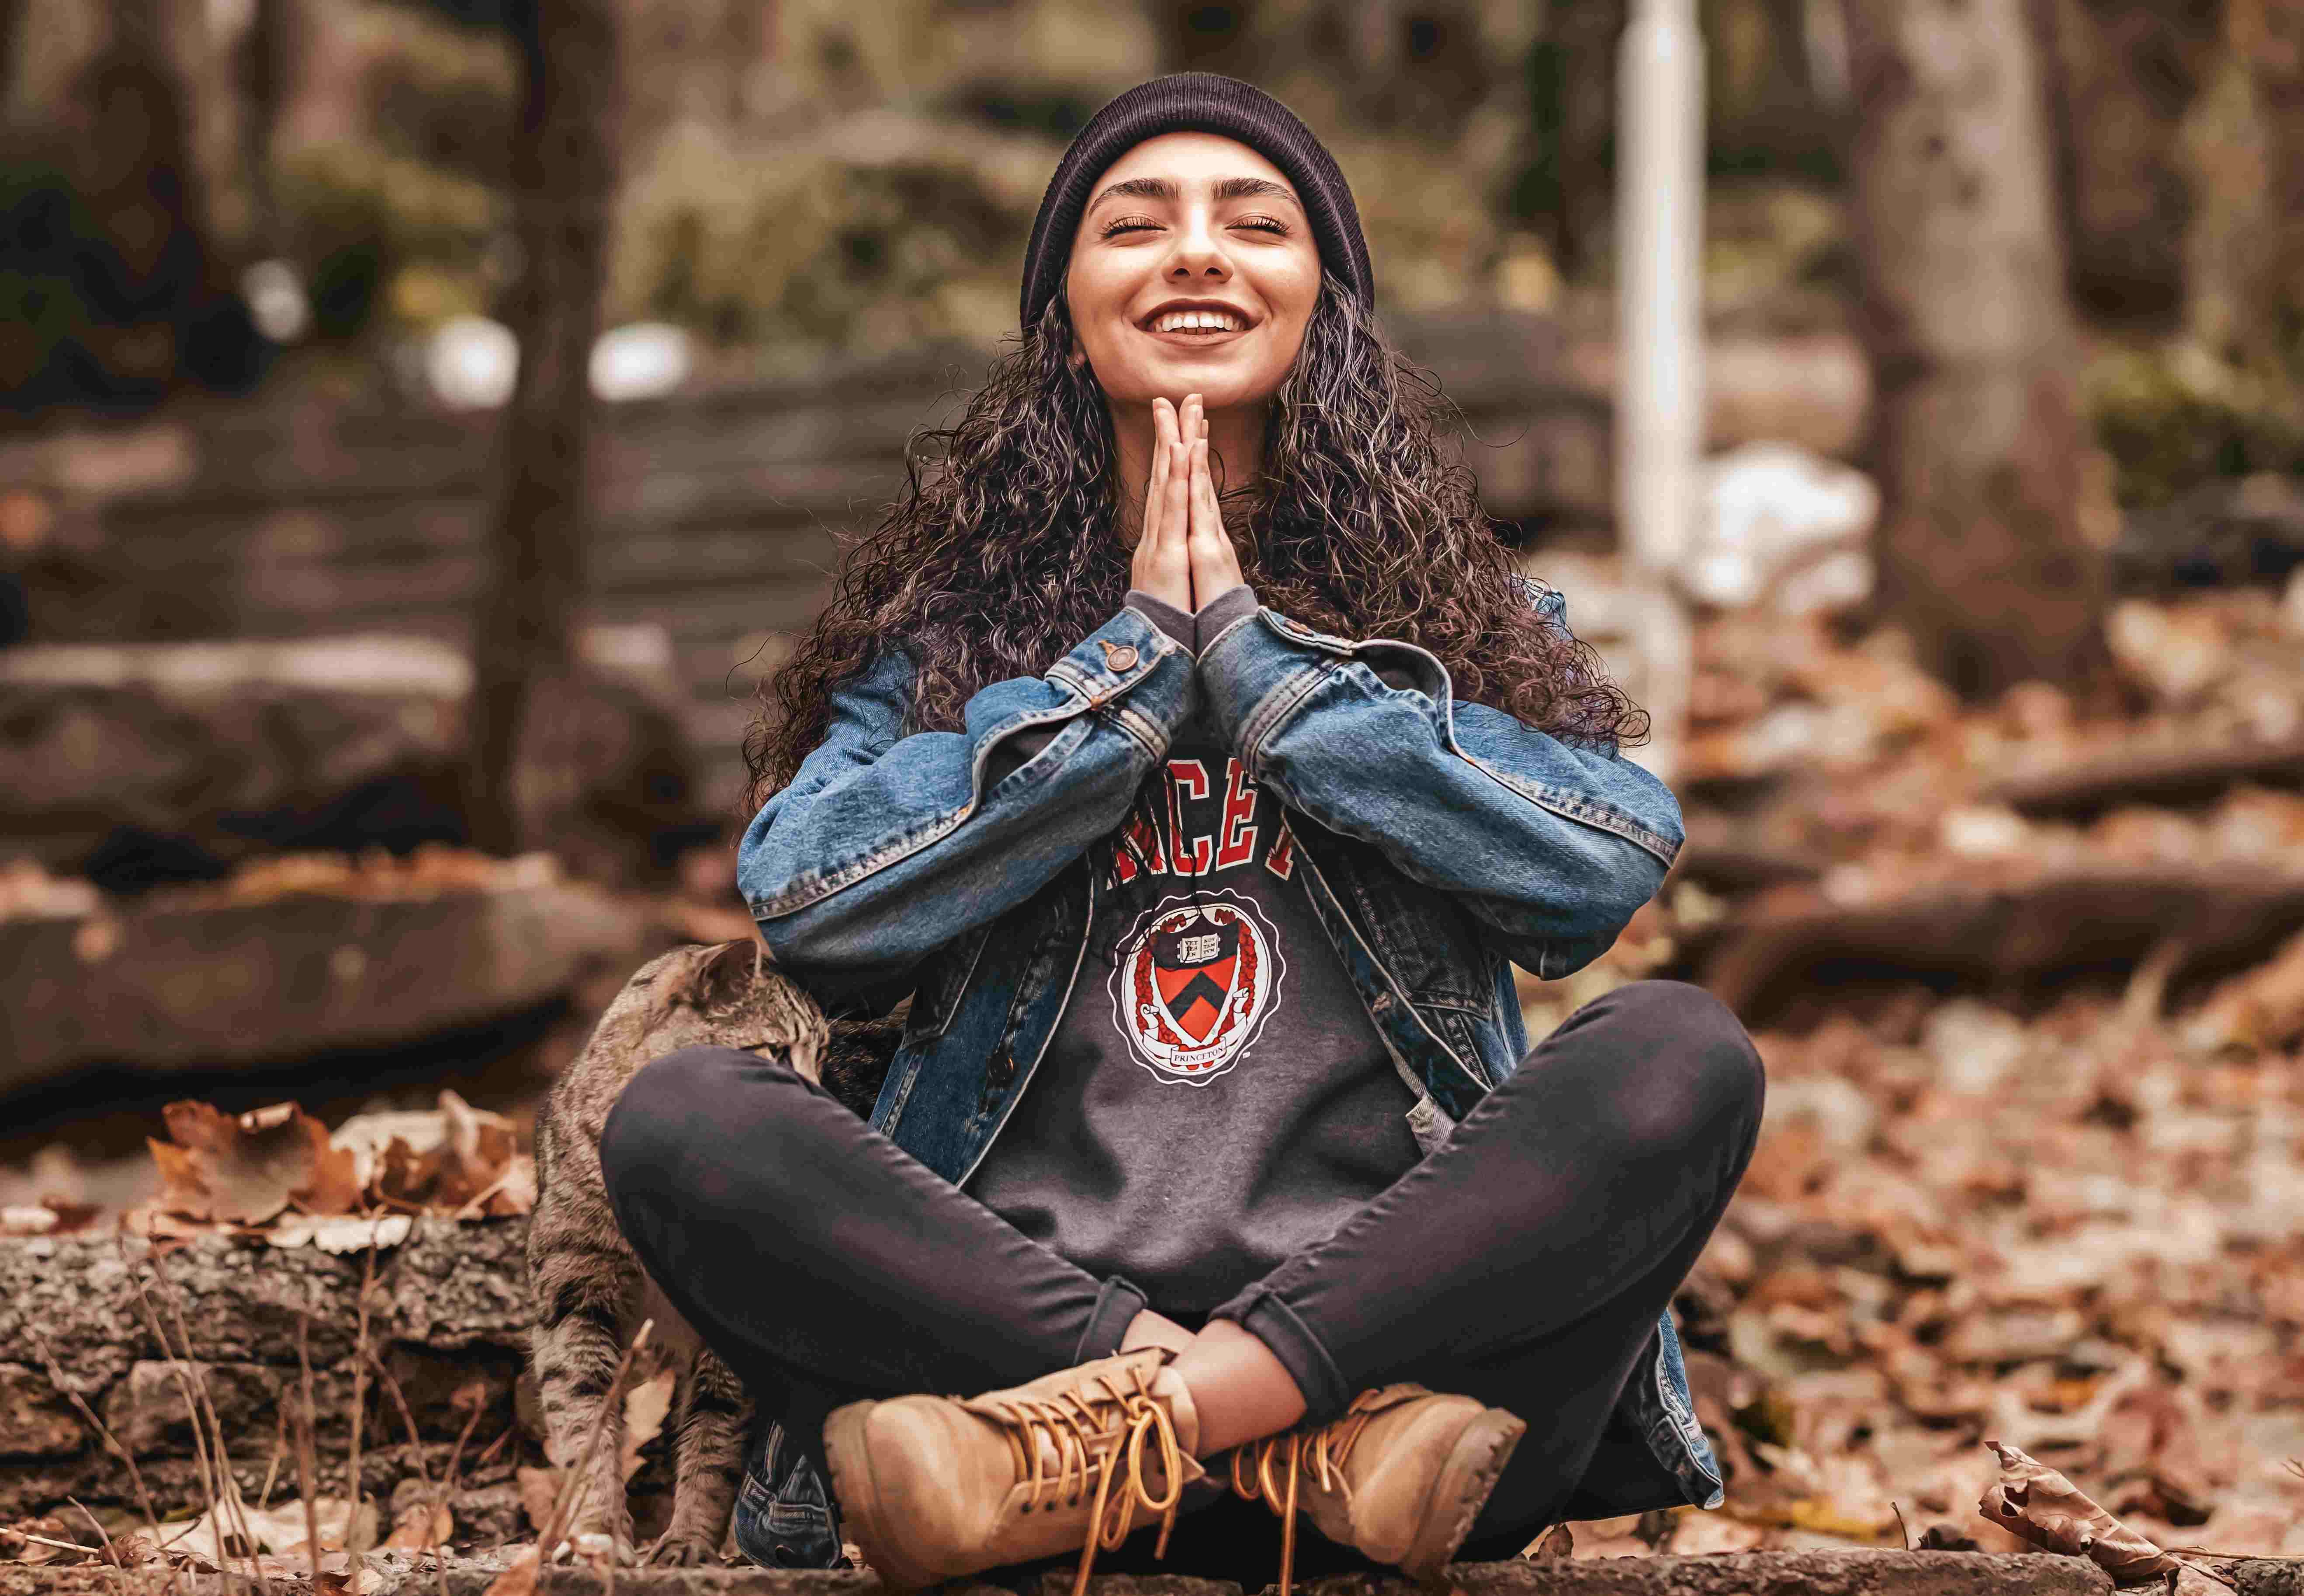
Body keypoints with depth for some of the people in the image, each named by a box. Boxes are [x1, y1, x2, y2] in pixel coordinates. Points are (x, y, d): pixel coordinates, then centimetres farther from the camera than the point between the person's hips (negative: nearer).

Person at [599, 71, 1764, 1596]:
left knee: (1681, 1053, -25)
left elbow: (1612, 868, -4)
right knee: (681, 1116, -24)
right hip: (1014, 1295, 0)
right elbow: (808, 906, -2)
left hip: (1372, 1292, 0)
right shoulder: (947, 616, 17)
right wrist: (1138, 655, -1)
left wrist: (1254, 645, -2)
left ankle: (1083, 1453, -31)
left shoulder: (1463, 606, 16)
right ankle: (1332, 1432, -29)